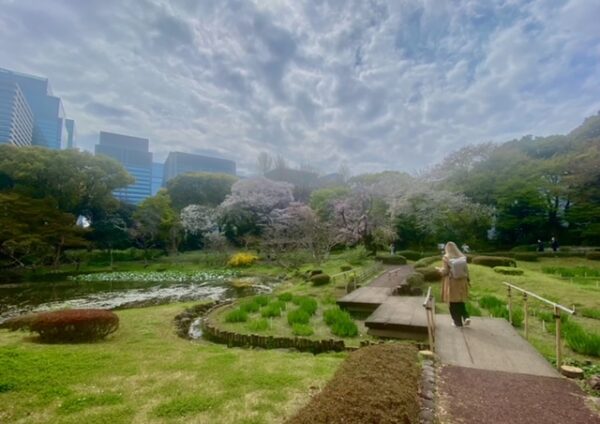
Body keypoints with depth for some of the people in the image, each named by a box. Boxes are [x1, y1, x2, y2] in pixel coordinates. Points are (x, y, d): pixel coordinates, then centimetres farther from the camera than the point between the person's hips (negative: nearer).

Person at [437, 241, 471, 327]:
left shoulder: (446, 258, -14)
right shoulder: (462, 257, -1)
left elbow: (445, 271, -14)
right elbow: (466, 270, 3)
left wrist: (439, 269, 6)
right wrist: (468, 280, 14)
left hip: (451, 282, -4)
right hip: (461, 282, 4)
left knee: (453, 302, 8)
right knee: (460, 301, 19)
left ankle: (458, 322, 14)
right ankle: (466, 317, 4)